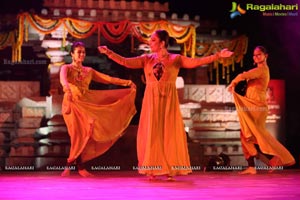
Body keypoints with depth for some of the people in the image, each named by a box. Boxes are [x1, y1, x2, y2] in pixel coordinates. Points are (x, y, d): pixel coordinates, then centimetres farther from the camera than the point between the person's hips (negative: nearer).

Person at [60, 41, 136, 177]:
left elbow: (108, 79, 11)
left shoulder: (89, 71, 17)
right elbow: (63, 78, -21)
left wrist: (126, 82, 2)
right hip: (72, 104, -4)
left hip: (86, 104, 5)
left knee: (86, 133, -5)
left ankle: (70, 165, 2)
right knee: (79, 133, -15)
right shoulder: (66, 68, 3)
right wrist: (66, 87, -44)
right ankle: (80, 167, -7)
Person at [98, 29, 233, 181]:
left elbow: (196, 62, -9)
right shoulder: (146, 59, 7)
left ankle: (170, 170, 6)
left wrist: (217, 56, -18)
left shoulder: (175, 59, 0)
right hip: (151, 101, 2)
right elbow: (126, 62, -1)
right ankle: (152, 171, 7)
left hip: (169, 101, -2)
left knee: (169, 134, -1)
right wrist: (109, 53, -11)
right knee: (151, 134, 0)